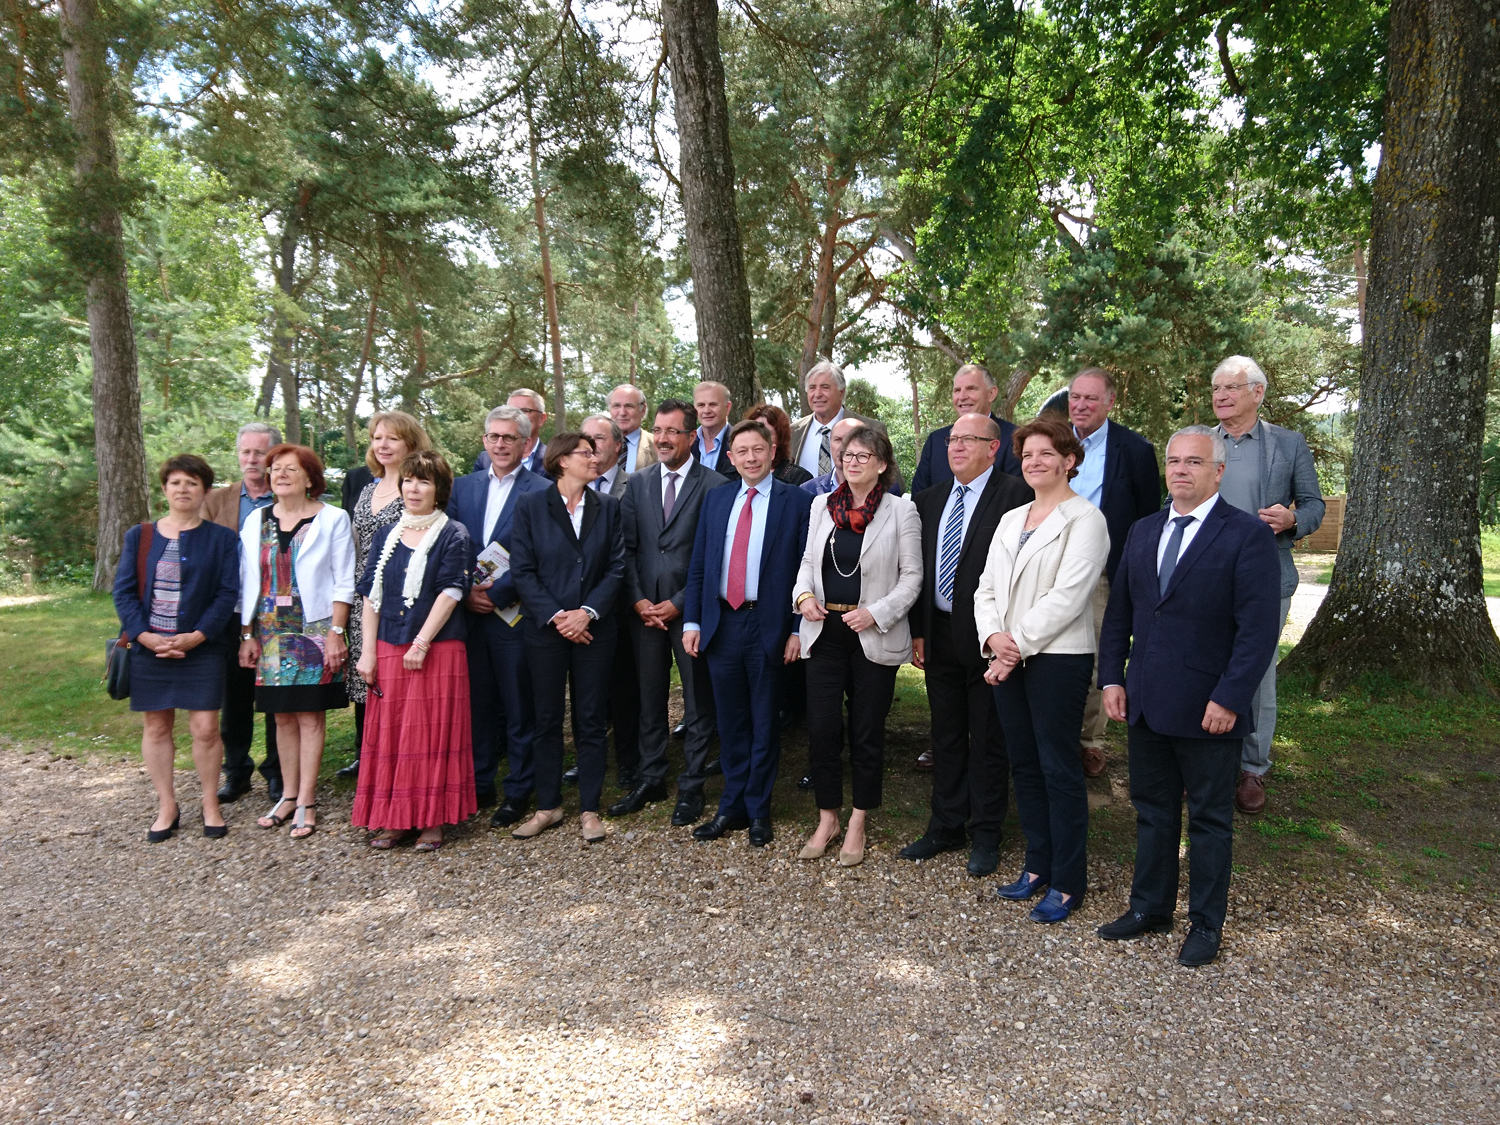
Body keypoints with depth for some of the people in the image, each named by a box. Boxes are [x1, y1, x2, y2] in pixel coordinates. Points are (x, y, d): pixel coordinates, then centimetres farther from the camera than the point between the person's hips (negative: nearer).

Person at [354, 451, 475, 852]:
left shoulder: (453, 534, -2)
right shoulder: (386, 535, 11)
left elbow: (450, 592, -10)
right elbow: (370, 593, 9)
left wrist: (421, 644, -15)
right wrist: (368, 649, 1)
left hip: (438, 649, -4)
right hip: (388, 649, 4)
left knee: (433, 732, 0)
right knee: (389, 732, 7)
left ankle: (433, 820, 11)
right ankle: (395, 818, 18)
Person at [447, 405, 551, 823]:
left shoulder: (542, 491, -6)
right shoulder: (463, 487, 12)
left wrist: (495, 594, -14)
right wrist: (465, 592, -4)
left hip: (514, 614, -5)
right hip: (468, 613, 5)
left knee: (519, 708, 5)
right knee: (478, 704, 14)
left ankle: (519, 792, 17)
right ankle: (479, 784, 27)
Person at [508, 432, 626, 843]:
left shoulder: (607, 506, 6)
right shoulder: (530, 505, 1)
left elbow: (616, 567, 1)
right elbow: (523, 570, -4)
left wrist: (587, 613, -11)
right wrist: (555, 616, -12)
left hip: (594, 629, 1)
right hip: (545, 627, -1)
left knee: (591, 721, 6)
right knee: (546, 719, 7)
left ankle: (589, 809, 16)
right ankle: (548, 806, 20)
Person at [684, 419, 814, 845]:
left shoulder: (797, 502, -3)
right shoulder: (715, 499, 10)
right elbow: (698, 566, 10)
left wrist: (799, 630, -10)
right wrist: (692, 622, 4)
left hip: (768, 626, -3)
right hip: (721, 624, 4)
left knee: (764, 724, 8)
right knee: (730, 723, 12)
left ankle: (759, 811, 22)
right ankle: (732, 808, 25)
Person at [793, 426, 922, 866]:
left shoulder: (901, 509, -4)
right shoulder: (822, 505, 7)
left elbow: (912, 576, -4)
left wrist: (876, 613, -15)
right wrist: (803, 595, -5)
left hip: (874, 636, -3)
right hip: (824, 632, 3)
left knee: (867, 731, 7)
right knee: (821, 728, 3)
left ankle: (857, 824, 23)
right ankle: (827, 820, 21)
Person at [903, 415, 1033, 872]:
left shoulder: (1016, 495, -9)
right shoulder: (929, 501, 11)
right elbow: (918, 571, 12)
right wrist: (917, 632, 8)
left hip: (988, 639, -6)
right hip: (939, 635, 6)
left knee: (988, 740, 7)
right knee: (946, 736, 16)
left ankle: (985, 834, 22)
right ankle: (946, 827, 29)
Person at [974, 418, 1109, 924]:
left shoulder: (1085, 519, -7)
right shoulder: (1010, 520, 15)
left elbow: (1067, 595, -16)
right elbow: (987, 588, 11)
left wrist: (1019, 645, -16)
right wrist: (994, 637, -7)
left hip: (1058, 659, -7)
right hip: (1007, 657, 7)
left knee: (1059, 769, 0)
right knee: (1024, 765, 13)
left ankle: (1067, 883, 13)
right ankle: (1038, 866, 27)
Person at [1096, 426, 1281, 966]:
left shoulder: (1247, 534, -8)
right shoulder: (1142, 531, 10)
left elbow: (1259, 626, -14)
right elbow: (1119, 612, 12)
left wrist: (1229, 698, -18)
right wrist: (1112, 678, 4)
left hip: (1209, 709, -5)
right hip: (1146, 703, 6)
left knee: (1210, 819, 10)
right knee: (1152, 811, 16)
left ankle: (1206, 925, 24)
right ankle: (1149, 909, 31)